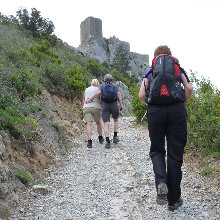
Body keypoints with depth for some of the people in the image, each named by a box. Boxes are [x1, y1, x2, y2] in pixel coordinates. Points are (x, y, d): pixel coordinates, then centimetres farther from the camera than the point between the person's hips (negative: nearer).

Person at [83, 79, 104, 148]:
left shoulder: (86, 90, 17)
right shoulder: (98, 89, 7)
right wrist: (102, 109, 6)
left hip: (86, 108, 1)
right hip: (96, 108, -1)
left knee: (89, 124, -8)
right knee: (98, 123, 20)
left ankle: (89, 141, -24)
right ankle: (100, 138, 34)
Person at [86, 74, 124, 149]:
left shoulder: (102, 85, 15)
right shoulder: (115, 86, 16)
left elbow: (98, 93, -4)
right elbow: (119, 94, -1)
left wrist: (91, 99, 5)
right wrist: (121, 105, -6)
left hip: (105, 105, -1)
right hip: (114, 105, 1)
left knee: (106, 124, -3)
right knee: (116, 120, 25)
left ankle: (107, 141, -14)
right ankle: (115, 137, 19)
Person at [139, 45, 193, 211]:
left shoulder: (150, 71, 16)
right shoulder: (178, 68, 17)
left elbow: (142, 95, 4)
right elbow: (189, 88, 1)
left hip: (155, 111, 0)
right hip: (176, 110, 0)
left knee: (157, 150, 15)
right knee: (175, 154, 5)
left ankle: (161, 182, -15)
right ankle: (174, 200, 11)